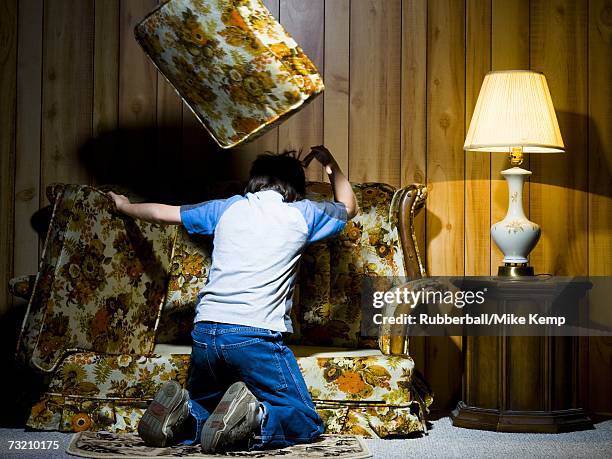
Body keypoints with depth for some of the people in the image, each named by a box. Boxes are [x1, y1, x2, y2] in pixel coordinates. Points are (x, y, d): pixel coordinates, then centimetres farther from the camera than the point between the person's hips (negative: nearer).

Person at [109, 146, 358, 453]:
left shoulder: (229, 207, 18)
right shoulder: (301, 213, 11)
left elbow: (163, 213, 30)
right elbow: (349, 207, 32)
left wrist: (125, 206, 49)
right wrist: (331, 165, 46)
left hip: (204, 332, 4)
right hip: (255, 335, -4)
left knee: (201, 408, 25)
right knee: (307, 424, 3)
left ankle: (183, 414, -9)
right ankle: (251, 419, -26)